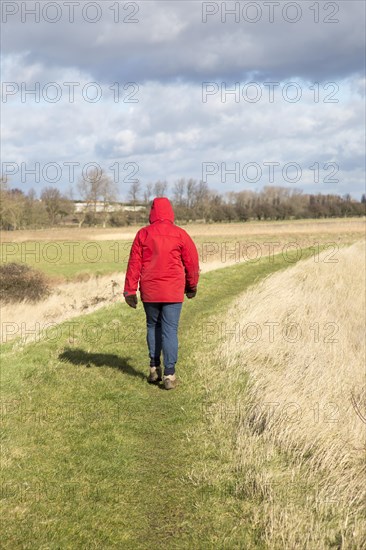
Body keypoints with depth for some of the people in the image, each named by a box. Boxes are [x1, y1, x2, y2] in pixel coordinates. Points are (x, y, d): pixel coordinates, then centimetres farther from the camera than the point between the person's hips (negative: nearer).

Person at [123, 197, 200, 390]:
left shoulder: (143, 234, -1)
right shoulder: (180, 234, -3)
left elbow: (134, 263, -2)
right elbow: (192, 262, 2)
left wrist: (130, 290, 2)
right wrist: (192, 286, 17)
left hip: (149, 291, 2)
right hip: (173, 292, -1)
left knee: (153, 327, 19)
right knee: (170, 330, 1)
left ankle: (154, 368, 22)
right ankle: (169, 375, -1)